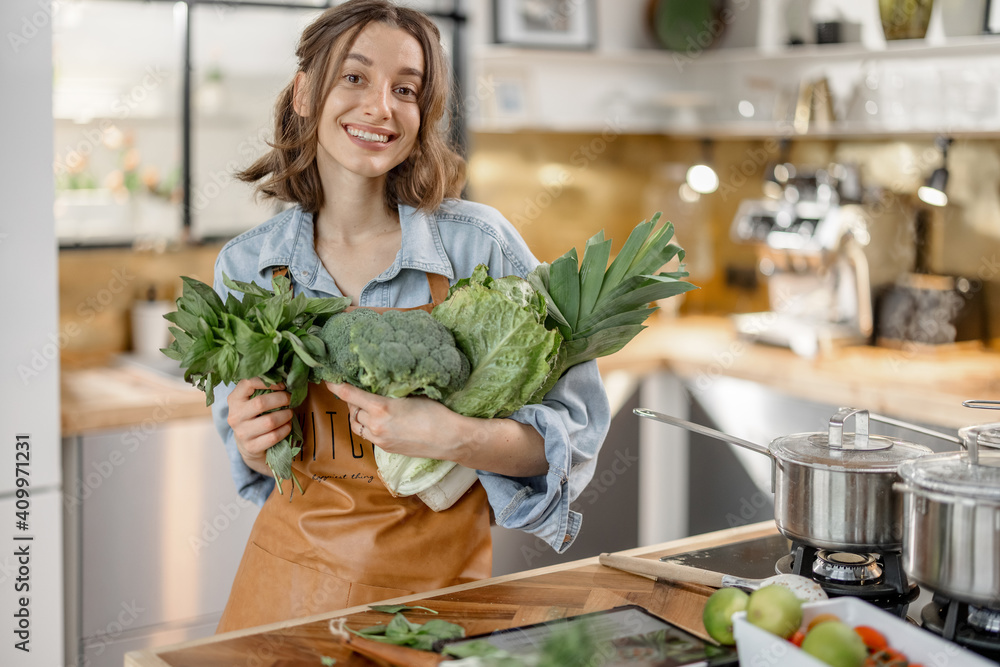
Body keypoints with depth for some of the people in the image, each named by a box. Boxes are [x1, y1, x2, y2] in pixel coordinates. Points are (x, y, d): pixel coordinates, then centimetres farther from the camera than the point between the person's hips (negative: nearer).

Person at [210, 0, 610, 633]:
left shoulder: (478, 243, -12)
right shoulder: (245, 266, -2)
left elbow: (576, 425, -11)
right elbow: (260, 462, 11)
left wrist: (455, 438, -27)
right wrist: (254, 446, -11)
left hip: (436, 582, -2)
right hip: (290, 576, 3)